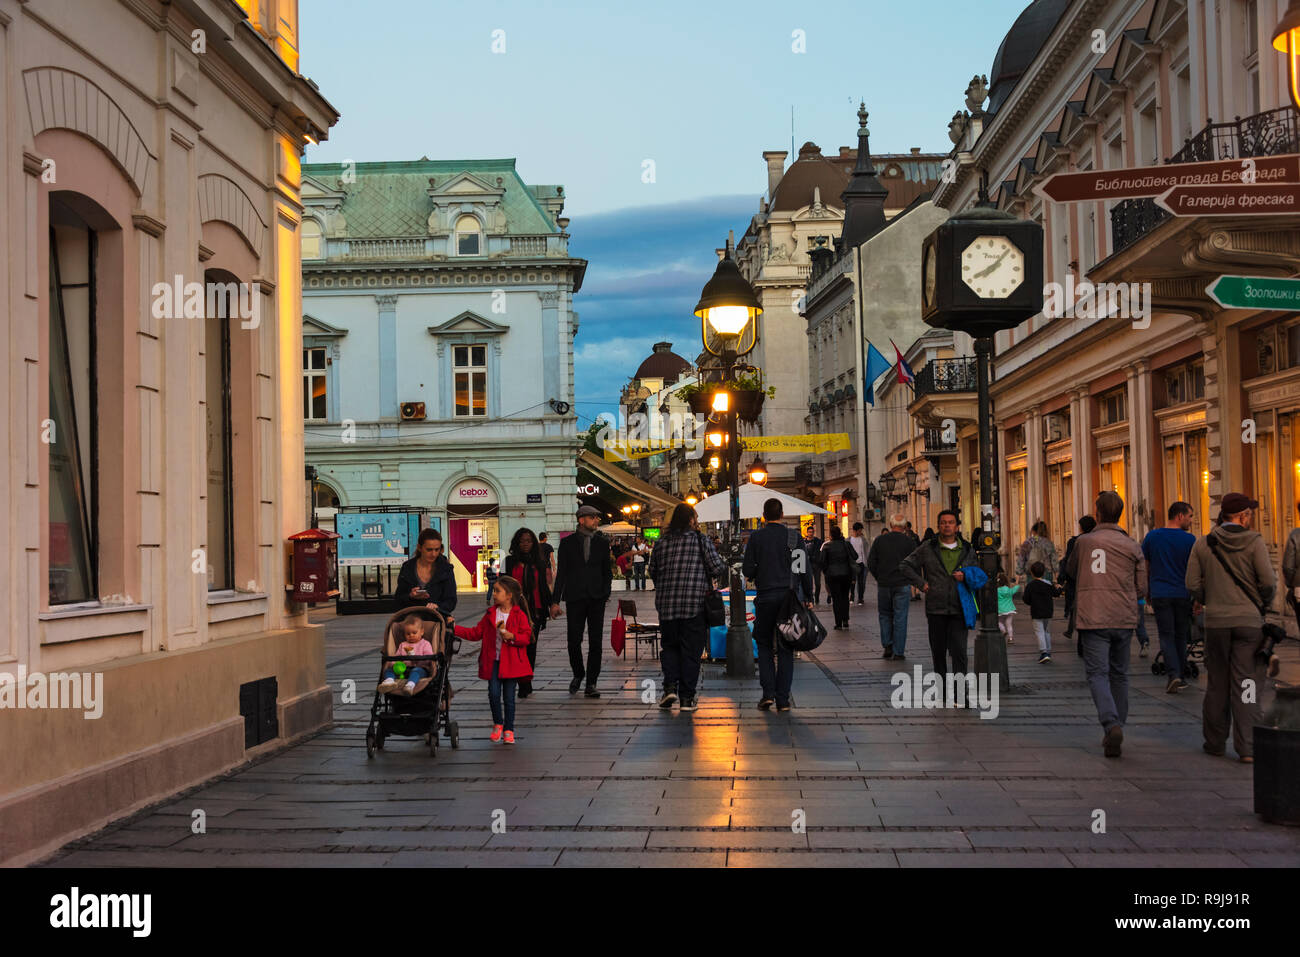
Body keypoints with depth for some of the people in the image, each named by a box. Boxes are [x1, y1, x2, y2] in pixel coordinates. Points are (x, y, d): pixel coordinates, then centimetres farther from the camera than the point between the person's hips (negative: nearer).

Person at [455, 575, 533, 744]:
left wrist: (512, 636, -21)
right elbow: (476, 633, 12)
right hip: (493, 661, 3)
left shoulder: (519, 615, -4)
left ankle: (508, 730, 14)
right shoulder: (490, 614, 9)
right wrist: (455, 628, 6)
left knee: (509, 697, 1)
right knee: (493, 694, -5)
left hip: (511, 662, -3)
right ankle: (498, 724, 17)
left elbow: (527, 636, -5)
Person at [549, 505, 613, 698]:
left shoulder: (602, 542, 9)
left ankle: (591, 683, 5)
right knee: (574, 641, -1)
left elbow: (607, 571, 14)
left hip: (596, 598, 1)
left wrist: (605, 593, -1)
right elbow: (561, 573, 3)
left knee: (595, 642, -2)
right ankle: (578, 675, 25)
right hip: (575, 598, -1)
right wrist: (555, 601, -2)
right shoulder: (567, 542, 3)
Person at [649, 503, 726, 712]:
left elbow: (652, 571, 14)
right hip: (695, 605, -3)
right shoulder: (701, 541, -4)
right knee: (691, 650, 4)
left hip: (666, 604, 3)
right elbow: (719, 568, -6)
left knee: (669, 646, 17)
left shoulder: (661, 543, 6)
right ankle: (686, 697, 5)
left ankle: (670, 686, -1)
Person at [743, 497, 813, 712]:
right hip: (788, 596, 1)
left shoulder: (756, 538, -2)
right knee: (785, 648, 6)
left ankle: (768, 693, 0)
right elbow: (805, 569, -1)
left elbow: (748, 571, -4)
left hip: (765, 597, -1)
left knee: (764, 645, 12)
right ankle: (783, 699, 3)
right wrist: (808, 596, 6)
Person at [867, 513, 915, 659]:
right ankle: (898, 652, 3)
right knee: (900, 618, 3)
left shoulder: (879, 540, 0)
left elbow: (871, 563, 1)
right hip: (902, 585, -1)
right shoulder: (908, 542, -5)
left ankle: (887, 646, 7)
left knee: (885, 615, 16)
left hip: (883, 585, 1)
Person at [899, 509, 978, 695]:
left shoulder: (967, 550, 8)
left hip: (959, 609, 0)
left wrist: (965, 577, -4)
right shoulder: (928, 548, 2)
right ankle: (943, 690, 21)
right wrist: (921, 583, -2)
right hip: (936, 609, 0)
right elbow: (906, 566, 8)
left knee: (959, 651, -10)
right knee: (938, 652, 8)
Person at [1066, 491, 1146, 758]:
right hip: (1124, 619, 2)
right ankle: (1117, 725, 22)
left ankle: (1111, 724, -23)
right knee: (1119, 674, 16)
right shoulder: (1132, 547, 3)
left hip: (1093, 619, -2)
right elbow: (1142, 589, 6)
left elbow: (1071, 571, 16)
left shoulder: (1084, 542, 0)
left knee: (1097, 674, -3)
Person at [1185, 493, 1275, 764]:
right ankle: (1247, 747, -4)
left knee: (1217, 684, 12)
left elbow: (1193, 584, 0)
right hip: (1249, 620, -2)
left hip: (1216, 621, 2)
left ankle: (1215, 742, 19)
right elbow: (1268, 582, -11)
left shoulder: (1203, 544, 2)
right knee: (1247, 684, 0)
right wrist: (1262, 604, 8)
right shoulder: (1254, 542, -6)